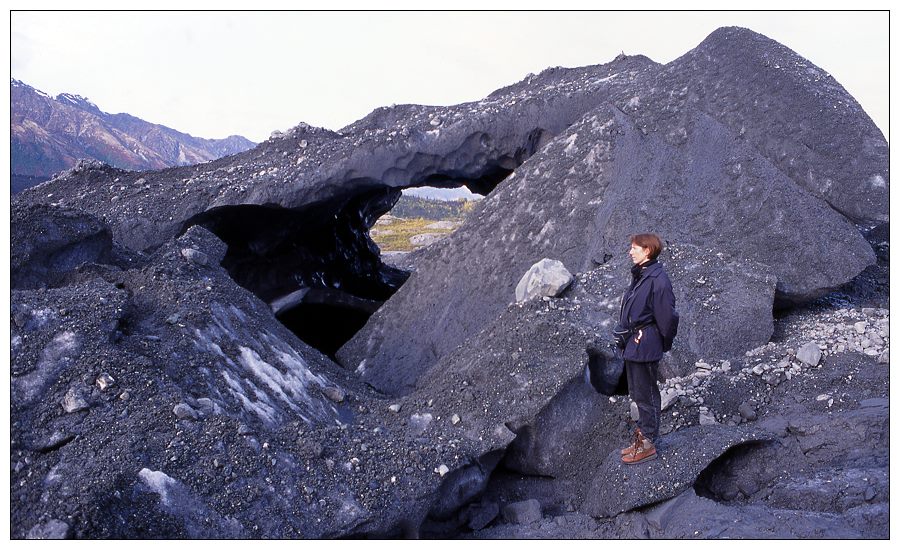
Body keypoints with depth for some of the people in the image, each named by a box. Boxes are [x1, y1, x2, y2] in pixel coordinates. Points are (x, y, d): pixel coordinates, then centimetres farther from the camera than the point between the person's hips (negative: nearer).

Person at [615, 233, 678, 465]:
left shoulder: (658, 280, -19)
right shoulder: (639, 276, 10)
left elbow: (666, 316, -17)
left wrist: (663, 344, -7)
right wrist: (625, 336, 14)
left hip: (644, 347, -9)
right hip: (632, 345, 10)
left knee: (645, 394, 2)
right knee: (637, 392, 19)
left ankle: (647, 444, 14)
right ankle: (643, 433, 34)